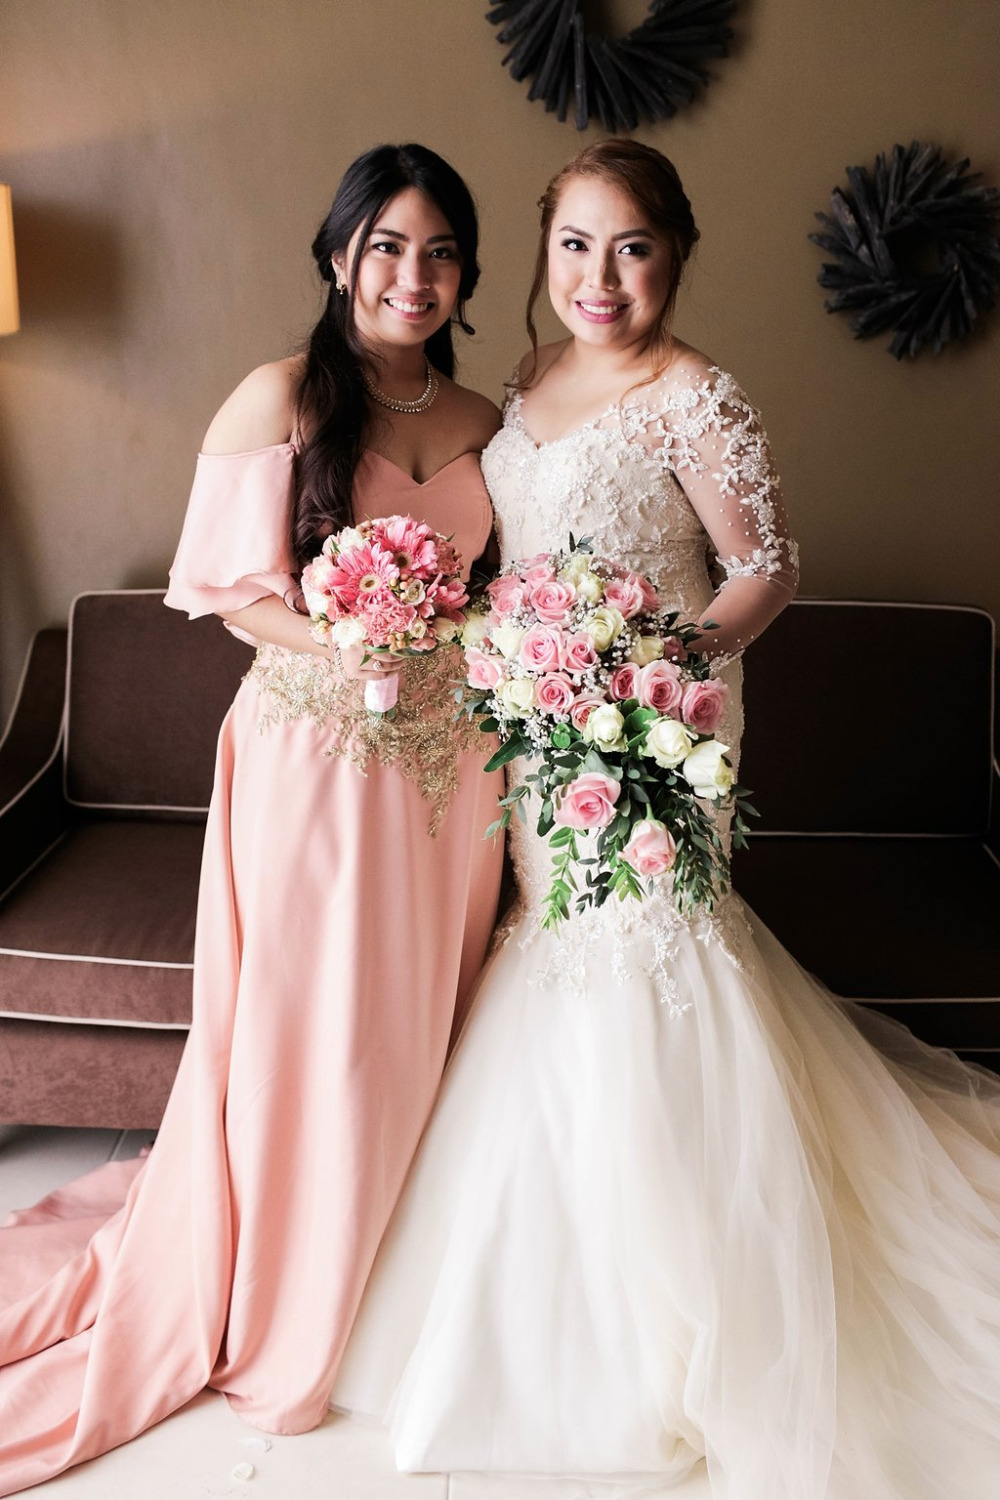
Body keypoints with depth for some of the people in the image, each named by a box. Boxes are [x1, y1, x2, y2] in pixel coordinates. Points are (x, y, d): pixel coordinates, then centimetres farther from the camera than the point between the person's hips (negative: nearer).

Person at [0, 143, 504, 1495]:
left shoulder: (484, 423, 9)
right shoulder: (282, 398, -6)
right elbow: (229, 587, -7)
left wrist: (459, 650, -2)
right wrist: (343, 650, -20)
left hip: (447, 757, 5)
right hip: (313, 753, -5)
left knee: (418, 1025, 14)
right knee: (305, 1026, 4)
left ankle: (396, 1281, 38)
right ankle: (280, 1313, 29)